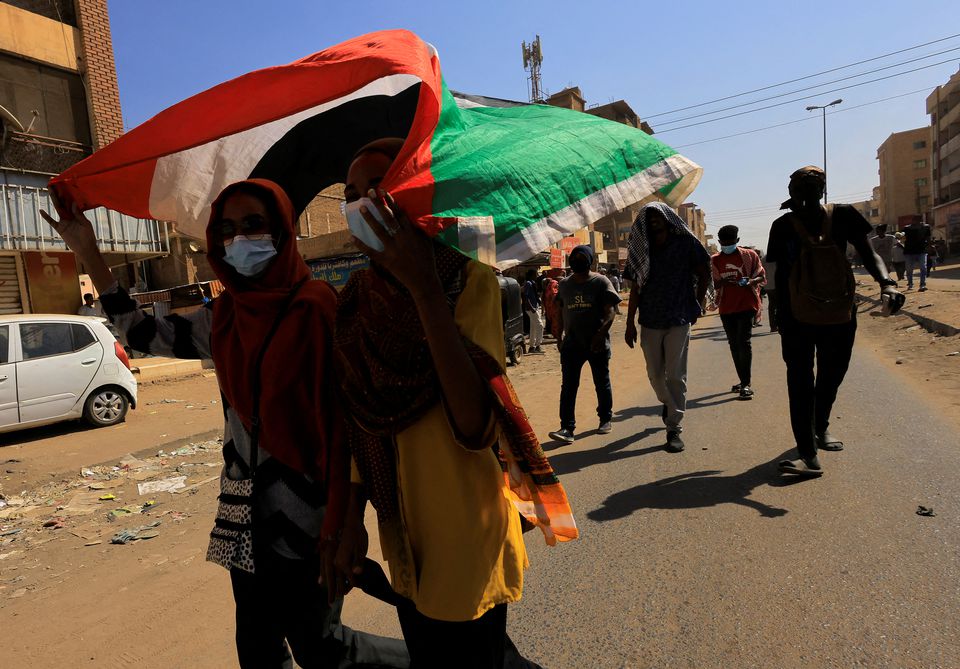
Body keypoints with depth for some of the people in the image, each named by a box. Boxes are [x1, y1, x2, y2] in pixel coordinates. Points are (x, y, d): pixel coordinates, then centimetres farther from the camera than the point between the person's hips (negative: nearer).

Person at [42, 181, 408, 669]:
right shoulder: (223, 316, 5)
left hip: (307, 510, -7)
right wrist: (89, 254, 13)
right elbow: (142, 334, 18)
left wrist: (336, 528, -19)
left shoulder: (315, 307, -16)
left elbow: (342, 420, -18)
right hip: (247, 508, 7)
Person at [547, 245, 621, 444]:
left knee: (602, 383, 12)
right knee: (568, 386, -5)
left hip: (597, 344, -3)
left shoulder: (601, 282, -4)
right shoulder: (564, 284, 10)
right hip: (571, 344, 3)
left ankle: (606, 419, 31)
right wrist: (559, 336, 8)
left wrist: (600, 335, -21)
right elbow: (560, 312, 17)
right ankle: (567, 428, -5)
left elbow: (609, 313, -9)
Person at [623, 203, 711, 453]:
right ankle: (668, 403, 41)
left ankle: (674, 428, 2)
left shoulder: (685, 243, -1)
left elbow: (703, 273, 10)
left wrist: (698, 304, 6)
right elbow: (635, 288, 6)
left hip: (679, 319, -2)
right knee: (655, 374, 11)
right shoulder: (642, 250, 5)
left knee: (675, 375, -5)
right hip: (650, 321, 3)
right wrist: (630, 323, 2)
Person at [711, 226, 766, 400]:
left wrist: (750, 281, -18)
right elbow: (714, 284, 9)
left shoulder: (749, 255, 1)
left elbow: (762, 277, 3)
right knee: (734, 344, 10)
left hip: (746, 305, -4)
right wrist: (723, 281, -14)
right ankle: (743, 381, 21)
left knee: (744, 342, -13)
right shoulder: (715, 260, 8)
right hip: (726, 307, 4)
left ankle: (746, 384, -11)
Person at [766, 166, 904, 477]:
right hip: (799, 320, -2)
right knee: (800, 384, -9)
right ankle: (808, 455, -9)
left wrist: (886, 283, -26)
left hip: (840, 316, 2)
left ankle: (821, 428, 43)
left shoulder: (842, 216, -2)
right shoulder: (784, 226, -3)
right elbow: (781, 274, 2)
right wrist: (781, 317, 3)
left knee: (830, 379, 19)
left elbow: (868, 254, -5)